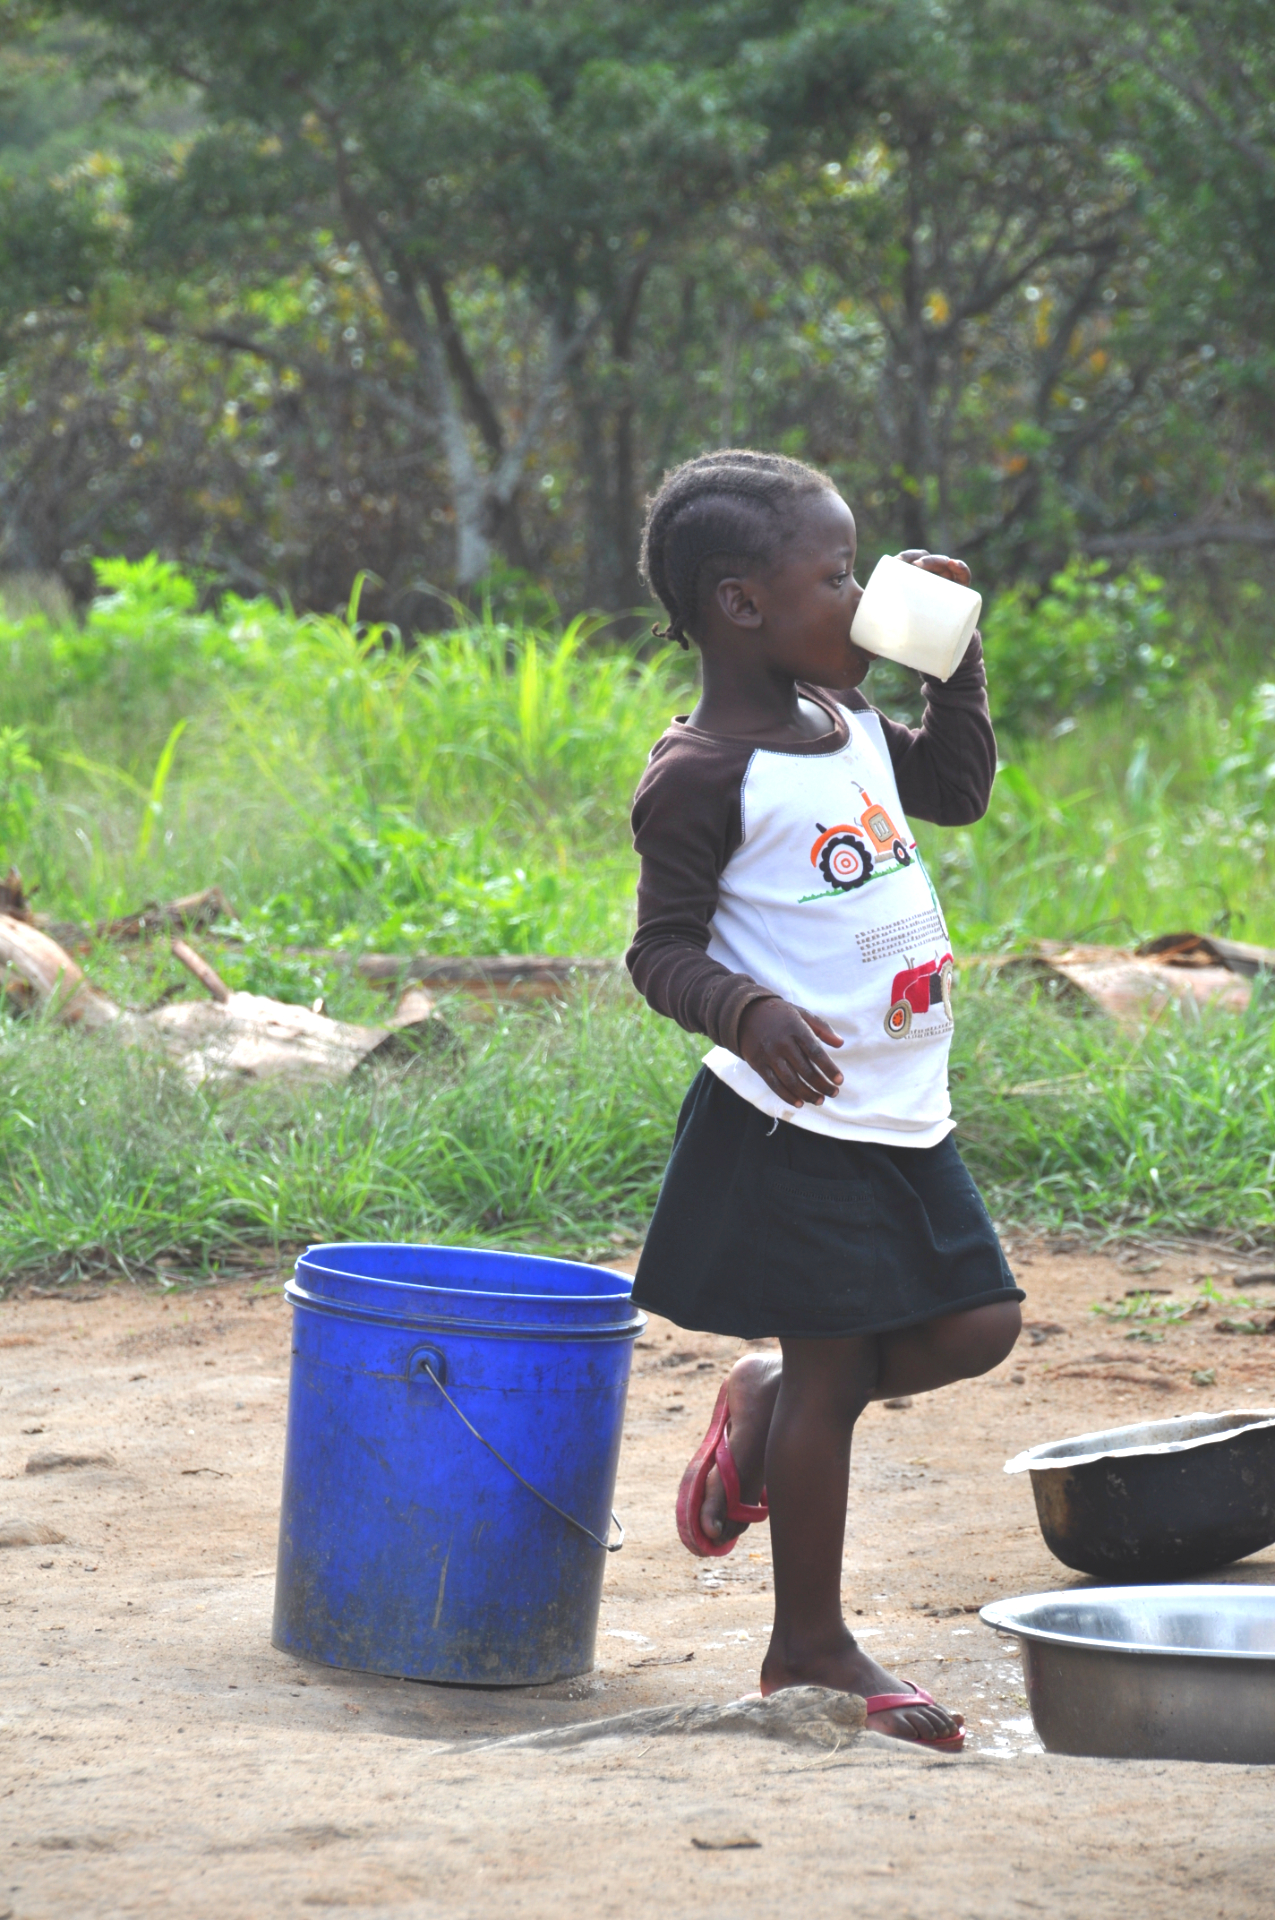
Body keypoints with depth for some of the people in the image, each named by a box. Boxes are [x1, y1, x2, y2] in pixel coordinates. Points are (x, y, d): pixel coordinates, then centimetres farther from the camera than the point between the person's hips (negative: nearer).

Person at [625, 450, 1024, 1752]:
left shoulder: (849, 726, 11)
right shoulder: (701, 775, -14)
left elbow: (956, 789, 27)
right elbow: (662, 949, -13)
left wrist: (956, 658, 15)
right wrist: (747, 1011, -31)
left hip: (902, 1116, 8)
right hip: (796, 1124, -8)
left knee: (976, 1325, 7)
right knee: (833, 1365, -2)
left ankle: (765, 1402, 29)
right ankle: (810, 1646, 10)